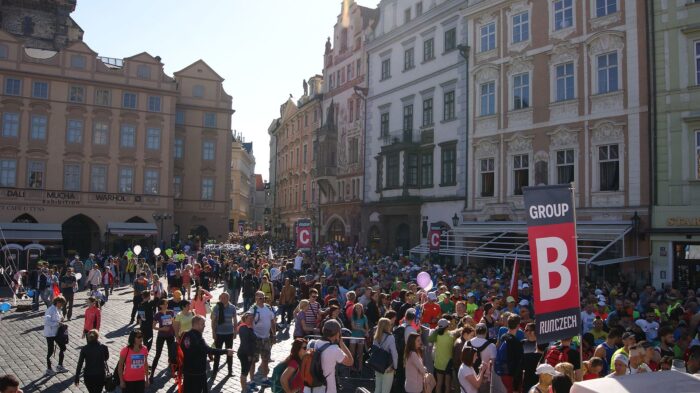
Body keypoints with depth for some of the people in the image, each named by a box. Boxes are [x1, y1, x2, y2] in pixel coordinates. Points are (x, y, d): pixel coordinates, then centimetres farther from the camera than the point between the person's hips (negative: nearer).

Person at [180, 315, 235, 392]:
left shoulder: (185, 336, 3)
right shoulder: (197, 338, -24)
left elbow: (181, 349, 13)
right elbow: (209, 350, -29)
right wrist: (226, 351, -28)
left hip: (187, 370, 8)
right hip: (198, 371, -8)